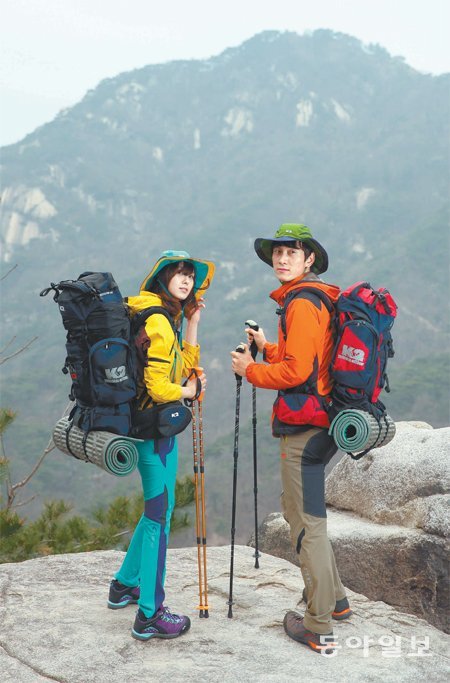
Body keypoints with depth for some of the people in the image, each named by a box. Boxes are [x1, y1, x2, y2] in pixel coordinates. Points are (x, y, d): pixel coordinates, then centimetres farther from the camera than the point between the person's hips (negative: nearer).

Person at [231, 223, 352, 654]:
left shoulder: (302, 303, -15)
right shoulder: (318, 300, 17)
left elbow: (297, 370, -21)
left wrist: (249, 370, -8)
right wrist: (267, 348, 18)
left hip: (303, 425, -11)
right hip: (316, 423, 11)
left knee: (306, 521, -5)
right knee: (302, 511, 22)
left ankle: (319, 628, 3)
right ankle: (334, 599, 33)